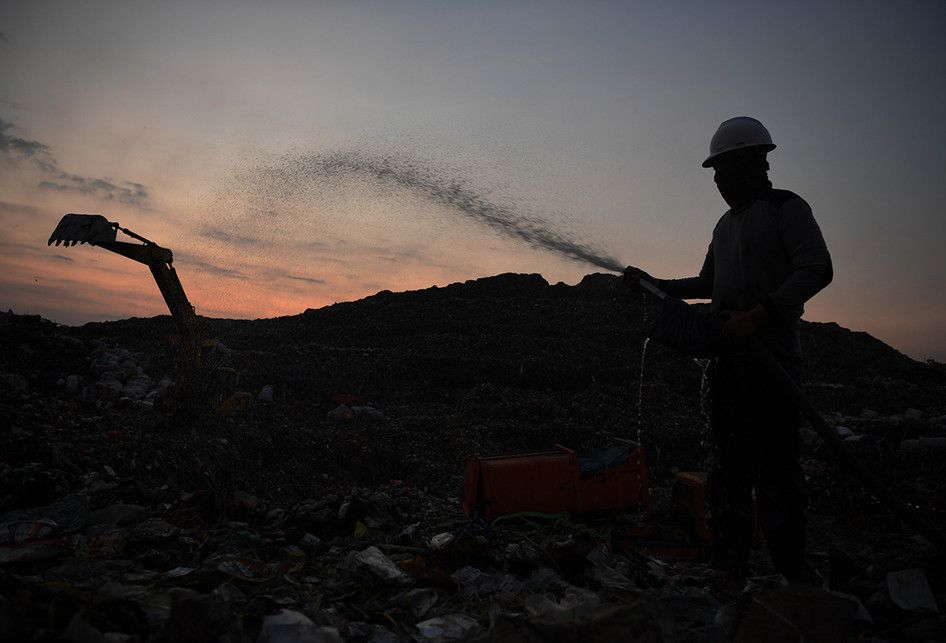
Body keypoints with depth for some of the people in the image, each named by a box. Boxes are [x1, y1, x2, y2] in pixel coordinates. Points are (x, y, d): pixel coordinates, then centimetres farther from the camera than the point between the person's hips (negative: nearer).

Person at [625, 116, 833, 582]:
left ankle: (791, 571, 3)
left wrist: (760, 313, -22)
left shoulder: (785, 208, -1)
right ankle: (729, 563, 19)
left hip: (770, 355, -8)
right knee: (729, 462, 10)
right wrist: (656, 285, 18)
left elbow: (817, 269, -13)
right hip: (727, 355, 8)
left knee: (773, 464, -8)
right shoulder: (726, 224, 22)